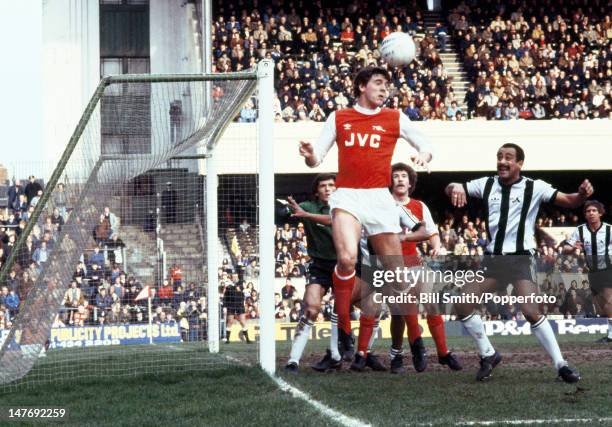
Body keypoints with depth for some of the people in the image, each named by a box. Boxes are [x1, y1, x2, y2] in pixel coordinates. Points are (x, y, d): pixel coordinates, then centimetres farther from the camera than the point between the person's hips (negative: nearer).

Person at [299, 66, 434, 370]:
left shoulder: (395, 119, 12)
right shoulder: (338, 118, 12)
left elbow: (425, 145, 15)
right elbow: (317, 158, 14)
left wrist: (424, 154, -9)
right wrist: (310, 155, -10)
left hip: (379, 197, 2)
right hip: (347, 196, -2)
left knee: (396, 270, 0)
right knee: (347, 258, -27)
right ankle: (342, 325, -11)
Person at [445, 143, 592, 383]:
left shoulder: (534, 188, -5)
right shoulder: (487, 185, 5)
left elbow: (568, 201, -8)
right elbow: (452, 190, 4)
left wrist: (582, 194, -31)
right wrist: (455, 188, -21)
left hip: (520, 258, -5)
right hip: (493, 258, 5)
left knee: (531, 311, -21)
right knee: (462, 306, -2)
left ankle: (561, 365, -11)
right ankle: (488, 355, 16)